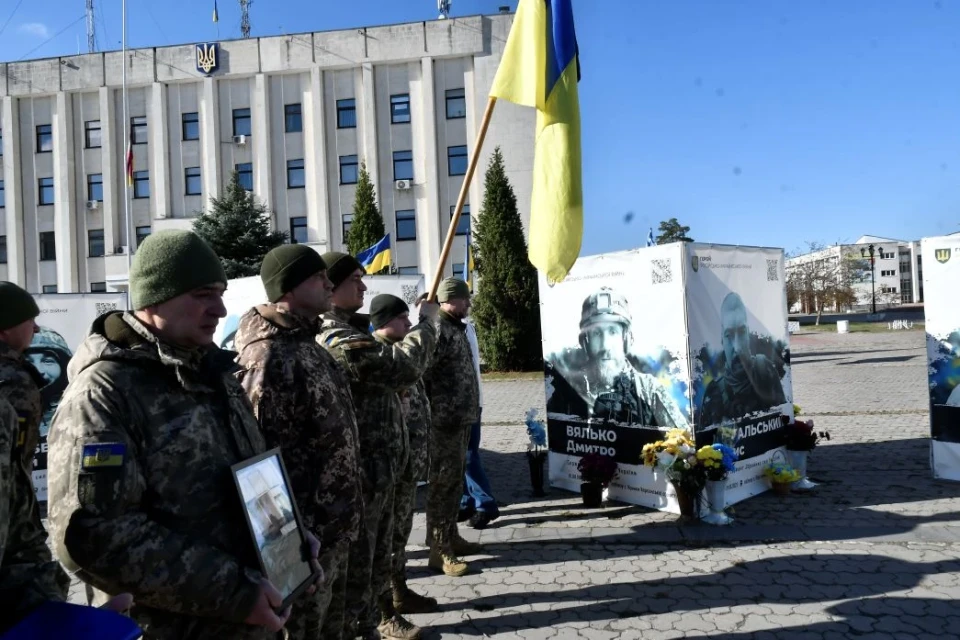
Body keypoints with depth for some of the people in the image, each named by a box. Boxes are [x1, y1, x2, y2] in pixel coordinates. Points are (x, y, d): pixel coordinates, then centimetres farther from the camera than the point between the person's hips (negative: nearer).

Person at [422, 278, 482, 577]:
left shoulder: (456, 328, 16)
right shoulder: (438, 329, -14)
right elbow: (419, 372, -23)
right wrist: (429, 413, -20)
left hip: (461, 418, 10)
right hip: (445, 420, -10)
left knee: (455, 480, 17)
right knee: (443, 483, -4)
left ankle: (450, 537, 29)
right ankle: (440, 550, 4)